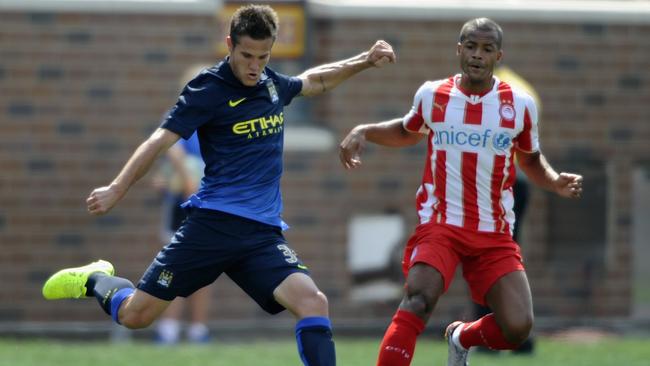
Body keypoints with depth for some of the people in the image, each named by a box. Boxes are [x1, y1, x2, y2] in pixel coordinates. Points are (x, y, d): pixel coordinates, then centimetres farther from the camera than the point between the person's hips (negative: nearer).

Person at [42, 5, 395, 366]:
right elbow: (160, 141, -14)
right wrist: (117, 189, -23)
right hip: (213, 225, -4)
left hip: (264, 231, 4)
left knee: (313, 302, -21)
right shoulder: (207, 90, -8)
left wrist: (365, 61, 27)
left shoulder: (273, 84, 11)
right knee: (134, 314, -1)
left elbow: (313, 80, 34)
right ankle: (97, 279, 33)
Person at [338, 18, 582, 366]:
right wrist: (363, 132, 9)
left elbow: (531, 160, 17)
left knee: (517, 327, -10)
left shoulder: (520, 105, 1)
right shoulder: (431, 95, 2)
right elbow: (408, 132, 24)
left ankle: (462, 337, 24)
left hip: (495, 236, 2)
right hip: (439, 225, -1)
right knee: (417, 300, -28)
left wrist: (556, 182, -3)